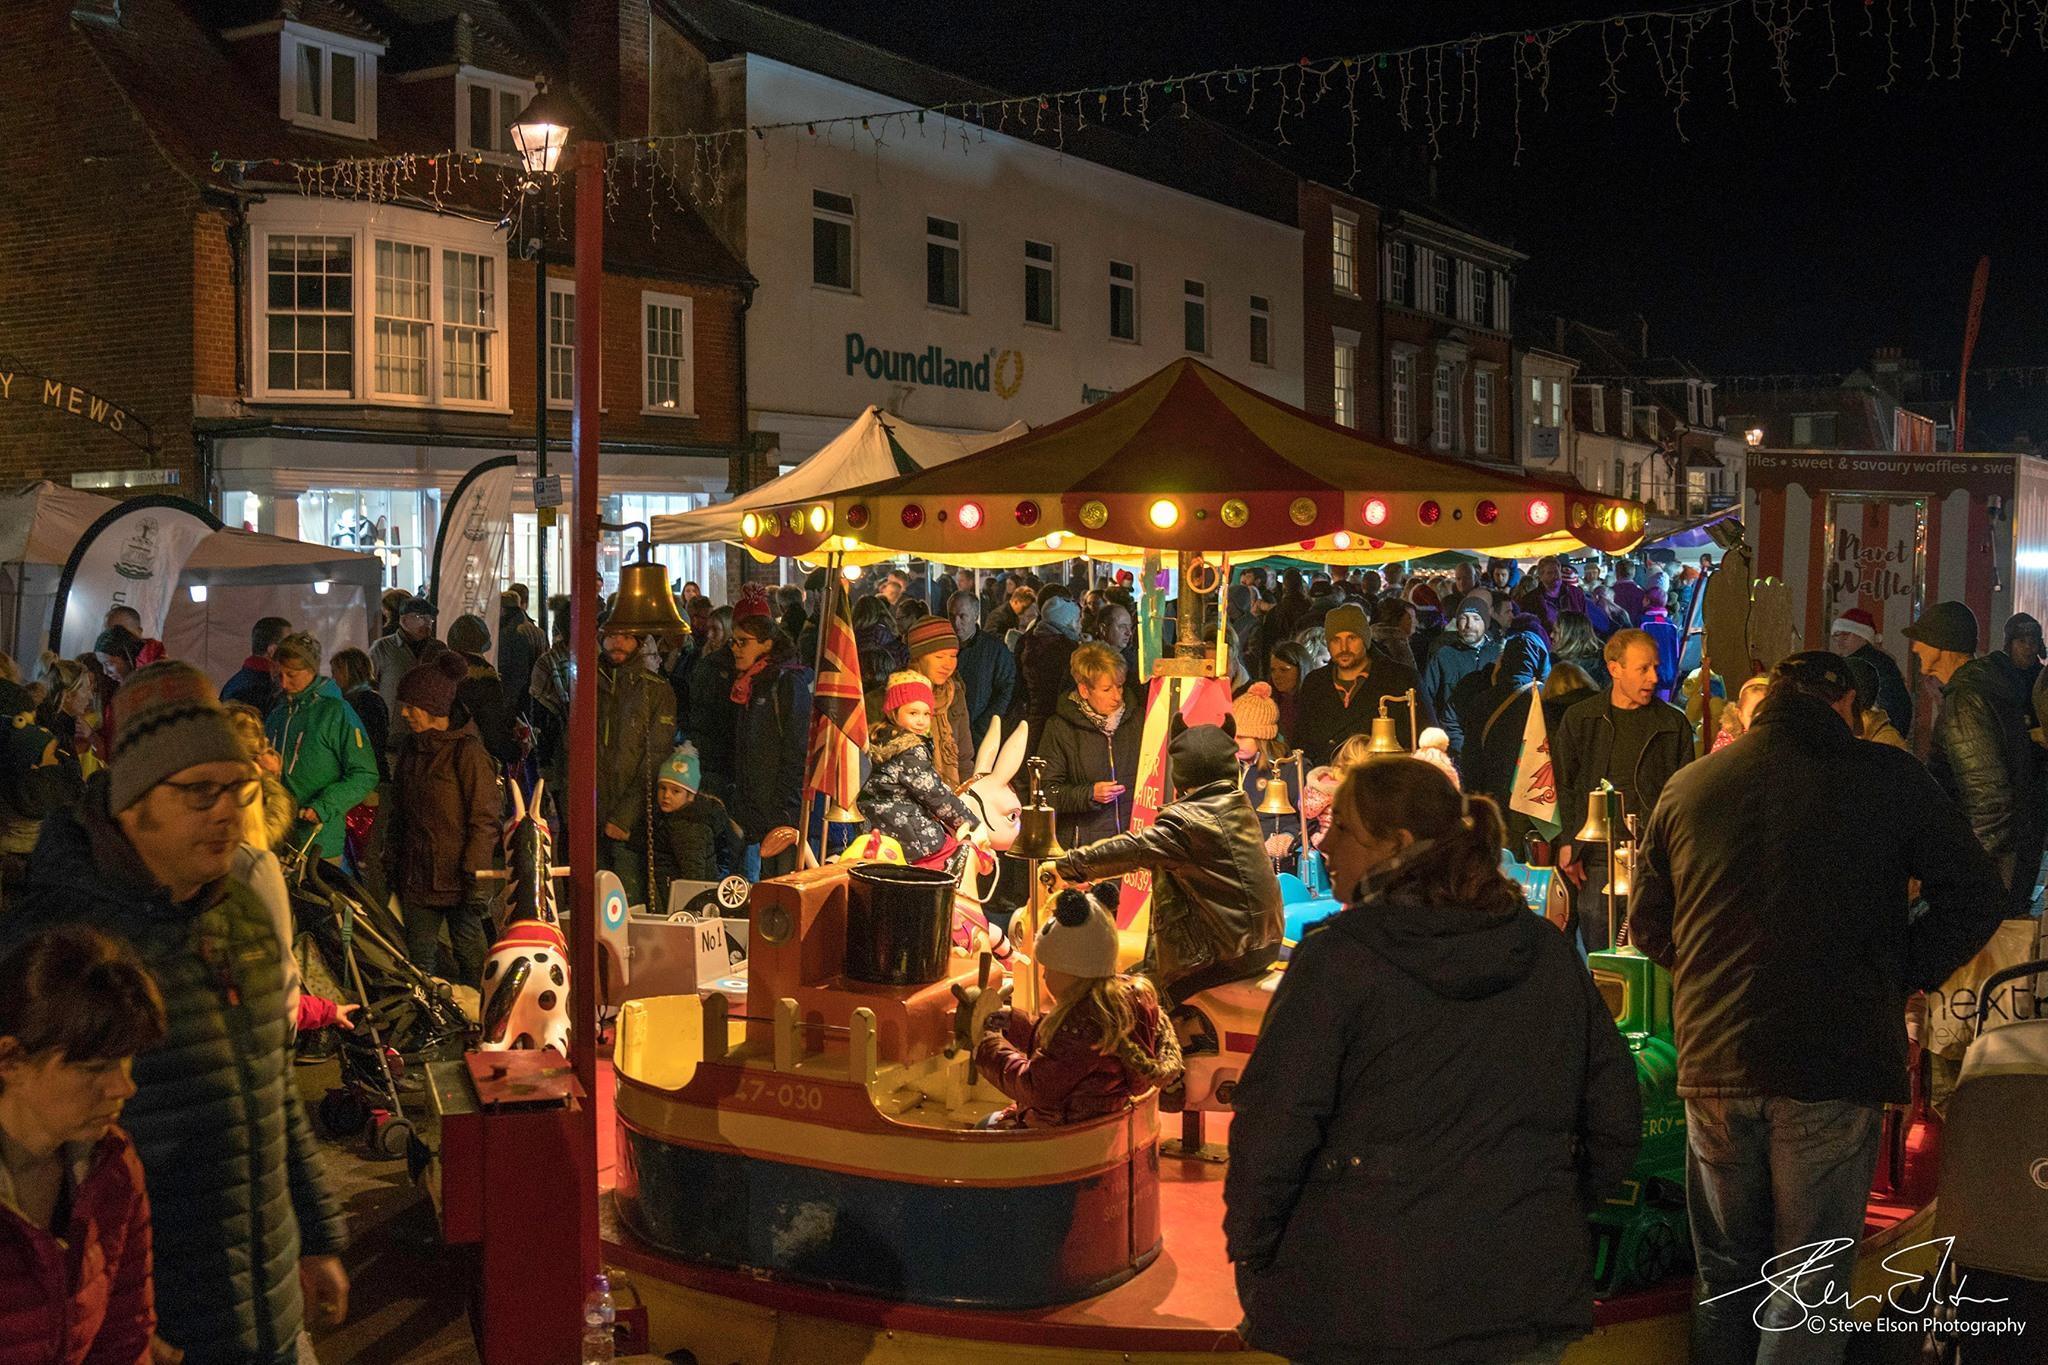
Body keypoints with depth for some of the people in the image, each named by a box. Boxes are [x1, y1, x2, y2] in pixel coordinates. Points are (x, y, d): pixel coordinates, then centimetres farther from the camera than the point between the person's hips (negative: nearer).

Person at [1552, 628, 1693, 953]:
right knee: (1599, 958, 1)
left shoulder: (1674, 723, 8)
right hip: (1598, 856, 0)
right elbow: (1563, 786, 9)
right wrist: (1568, 844, 0)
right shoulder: (1579, 719, 7)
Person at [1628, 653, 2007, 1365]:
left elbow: (1647, 925, 13)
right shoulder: (1888, 778, -2)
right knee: (1808, 1293, 5)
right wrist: (1900, 978, 8)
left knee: (1724, 1277, 18)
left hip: (1715, 1064, 3)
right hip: (1836, 1067, -3)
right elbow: (1975, 895, -1)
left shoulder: (1686, 787, 6)